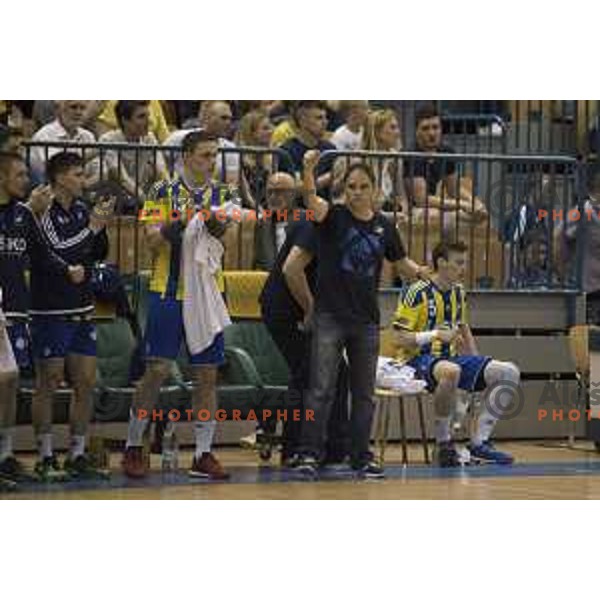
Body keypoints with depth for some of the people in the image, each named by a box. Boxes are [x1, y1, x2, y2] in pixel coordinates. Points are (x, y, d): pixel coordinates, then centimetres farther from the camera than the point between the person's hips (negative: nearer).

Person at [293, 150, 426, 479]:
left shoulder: (384, 227, 7)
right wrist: (308, 170, -44)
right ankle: (310, 453, -4)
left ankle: (361, 457, 16)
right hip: (330, 317, -4)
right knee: (321, 390, -7)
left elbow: (402, 263, 18)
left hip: (366, 319, 4)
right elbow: (312, 201, -24)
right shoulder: (333, 217, -4)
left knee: (364, 393, 9)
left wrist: (423, 274, -3)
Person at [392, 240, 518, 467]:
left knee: (509, 372, -8)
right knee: (450, 371, -43)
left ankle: (479, 442, -6)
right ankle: (443, 443, -25)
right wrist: (435, 335, -25)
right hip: (419, 360, -8)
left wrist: (478, 365, 17)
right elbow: (400, 340, -13)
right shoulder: (418, 293, -11)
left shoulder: (458, 292, 12)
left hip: (451, 357, 8)